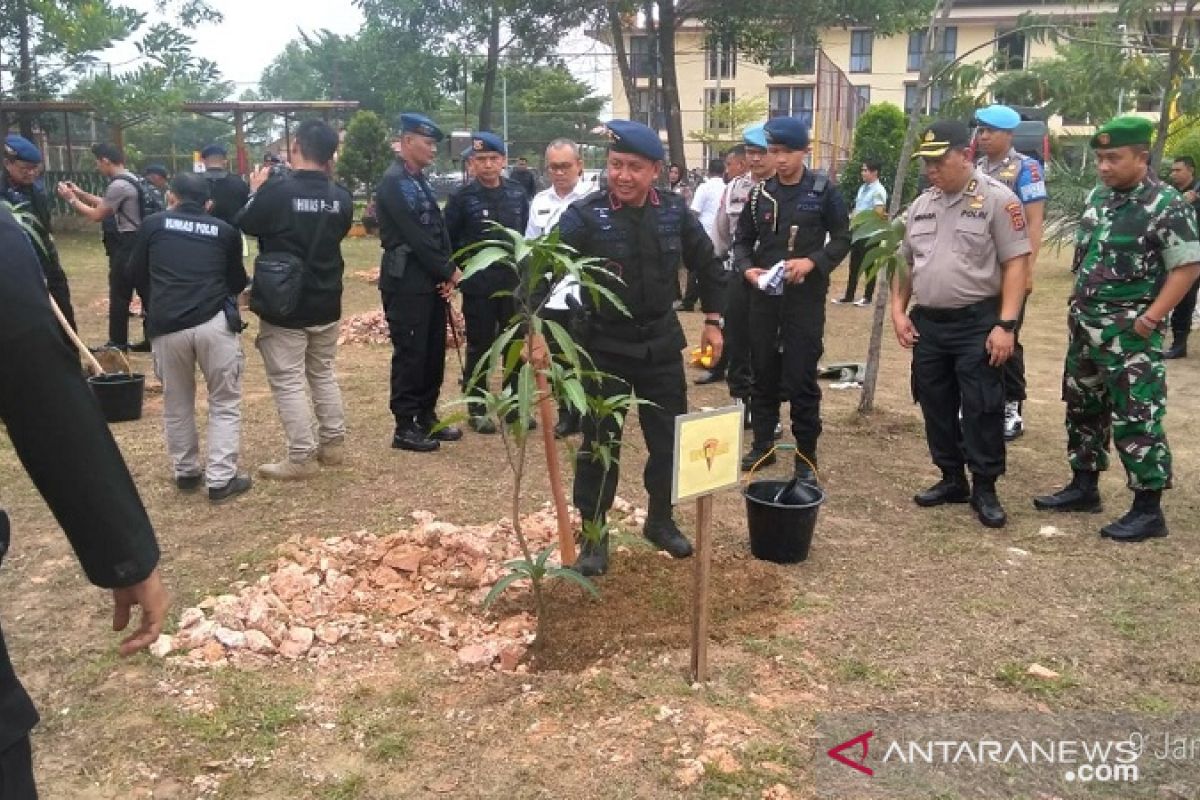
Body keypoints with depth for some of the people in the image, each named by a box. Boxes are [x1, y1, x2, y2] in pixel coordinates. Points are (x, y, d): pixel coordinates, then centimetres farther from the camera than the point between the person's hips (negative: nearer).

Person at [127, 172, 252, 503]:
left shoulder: (153, 224, 12)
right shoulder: (225, 230, 12)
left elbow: (135, 275, 21)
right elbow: (237, 281, 21)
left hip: (166, 327, 1)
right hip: (215, 323, -1)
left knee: (176, 405, 18)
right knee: (225, 404, 10)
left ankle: (186, 473, 27)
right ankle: (221, 479, 5)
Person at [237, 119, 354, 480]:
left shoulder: (277, 189, -18)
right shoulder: (341, 197, -2)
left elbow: (245, 226, -5)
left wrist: (257, 191, 10)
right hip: (326, 303, 6)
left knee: (288, 382, 0)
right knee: (323, 374, 19)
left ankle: (302, 457, 1)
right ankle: (333, 443, 25)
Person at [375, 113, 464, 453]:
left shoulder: (421, 181, 16)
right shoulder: (393, 182, -13)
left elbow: (439, 230, 14)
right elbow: (415, 237, -18)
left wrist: (446, 274, 0)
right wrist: (449, 271, -10)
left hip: (432, 281, 9)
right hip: (407, 284, -9)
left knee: (434, 353, 12)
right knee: (410, 354, -3)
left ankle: (427, 418, 23)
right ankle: (405, 427, 6)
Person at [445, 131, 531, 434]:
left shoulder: (518, 194, 3)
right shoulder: (462, 198, -6)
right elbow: (448, 241, -1)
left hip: (514, 283, 3)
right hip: (478, 287, -3)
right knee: (479, 348, 6)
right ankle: (477, 409, 16)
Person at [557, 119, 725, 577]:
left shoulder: (675, 212, -3)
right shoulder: (584, 215, -15)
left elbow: (708, 266, 11)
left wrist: (713, 321, 11)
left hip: (660, 344, 4)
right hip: (603, 347, -4)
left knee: (670, 436, 12)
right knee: (600, 443, 5)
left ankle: (660, 520, 33)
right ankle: (594, 535, 20)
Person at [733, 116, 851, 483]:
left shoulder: (824, 190, -1)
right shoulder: (760, 193, 8)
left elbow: (842, 239, 0)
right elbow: (743, 240, 12)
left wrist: (812, 262, -16)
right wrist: (747, 269, -8)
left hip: (806, 296, -3)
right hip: (763, 295, 4)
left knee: (801, 378, -2)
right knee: (763, 373, 10)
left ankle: (806, 456, 10)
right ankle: (762, 446, 23)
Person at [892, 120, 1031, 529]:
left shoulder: (997, 199, -8)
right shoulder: (921, 205, 11)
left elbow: (1015, 264, -12)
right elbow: (905, 262, 18)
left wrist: (1006, 325, -18)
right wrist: (898, 311, 7)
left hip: (977, 323, -6)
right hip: (928, 322, 6)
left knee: (981, 410, 0)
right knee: (936, 406, 13)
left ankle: (984, 488, 12)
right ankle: (952, 479, 27)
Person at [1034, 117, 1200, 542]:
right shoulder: (1097, 197, 8)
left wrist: (1150, 318, -19)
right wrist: (1077, 302, 11)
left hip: (1129, 332, -8)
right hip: (1085, 324, 8)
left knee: (1136, 419, -4)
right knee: (1083, 407, 16)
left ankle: (1148, 509, 5)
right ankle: (1084, 487, 29)